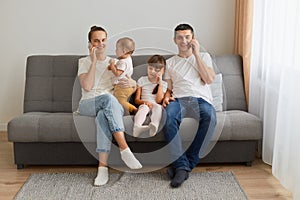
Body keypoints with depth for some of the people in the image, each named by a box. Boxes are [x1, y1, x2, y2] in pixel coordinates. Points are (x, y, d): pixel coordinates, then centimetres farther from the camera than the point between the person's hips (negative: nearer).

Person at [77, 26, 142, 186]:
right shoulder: (84, 62, 11)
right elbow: (87, 87, -8)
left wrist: (128, 81, -15)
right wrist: (94, 61, -7)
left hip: (111, 106, 2)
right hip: (87, 105, -2)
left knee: (103, 116, -38)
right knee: (108, 98, -37)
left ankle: (103, 167, -42)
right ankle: (124, 149, -43)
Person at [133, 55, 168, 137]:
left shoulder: (163, 84, 13)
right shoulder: (142, 80, 13)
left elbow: (159, 100, -2)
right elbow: (136, 100, 7)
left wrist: (160, 83, -2)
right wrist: (144, 101, -16)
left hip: (156, 105, 0)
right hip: (144, 104, 0)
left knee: (158, 107, -35)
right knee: (144, 107, -36)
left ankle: (154, 126, -64)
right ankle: (137, 127, -63)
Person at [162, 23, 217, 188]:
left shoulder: (204, 57, 21)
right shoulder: (170, 62, 25)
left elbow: (209, 79, 3)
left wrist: (196, 53, 5)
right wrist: (166, 97, -2)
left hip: (200, 100, 0)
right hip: (178, 100, 1)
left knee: (210, 116, -38)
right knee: (168, 115, -37)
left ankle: (184, 164, -30)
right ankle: (182, 166, -36)